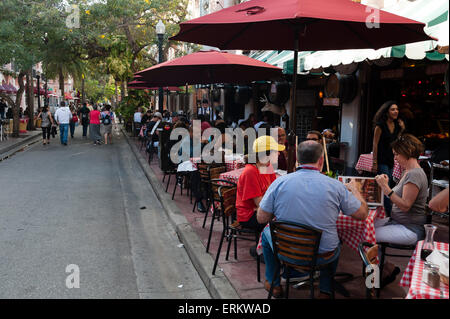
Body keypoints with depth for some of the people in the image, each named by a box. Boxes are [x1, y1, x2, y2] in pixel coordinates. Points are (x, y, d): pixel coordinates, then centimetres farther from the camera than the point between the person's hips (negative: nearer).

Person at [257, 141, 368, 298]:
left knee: (266, 232, 30)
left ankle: (273, 284, 37)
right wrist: (354, 190, 17)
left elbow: (261, 218, -8)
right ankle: (325, 290, 35)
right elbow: (362, 214, -2)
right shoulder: (336, 186, -14)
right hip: (323, 257, 1)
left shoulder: (279, 183, -13)